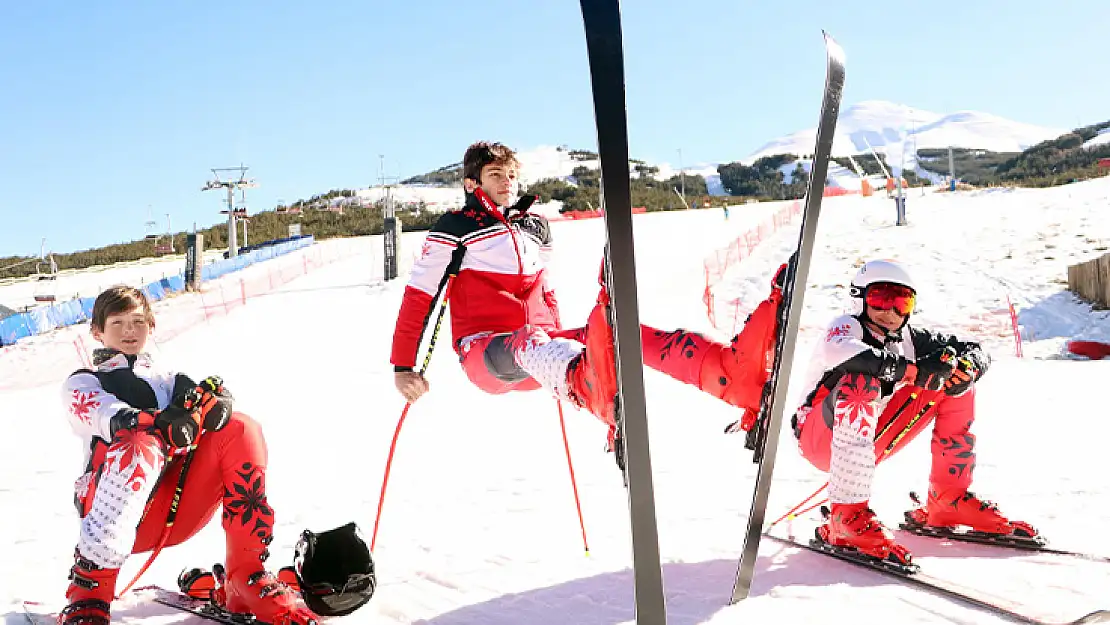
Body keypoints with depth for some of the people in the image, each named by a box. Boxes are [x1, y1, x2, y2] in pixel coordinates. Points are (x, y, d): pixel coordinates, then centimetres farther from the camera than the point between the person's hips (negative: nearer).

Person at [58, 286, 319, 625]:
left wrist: (209, 397, -21)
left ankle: (247, 579, -22)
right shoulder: (82, 383, 18)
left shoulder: (169, 380, 29)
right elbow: (104, 414, -8)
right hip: (117, 512, -3)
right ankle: (89, 591, -36)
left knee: (240, 430, -17)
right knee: (141, 445, -33)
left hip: (178, 513, 4)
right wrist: (158, 422, -30)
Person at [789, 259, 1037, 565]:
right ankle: (846, 516, -39)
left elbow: (977, 351, 4)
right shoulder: (848, 325, -12)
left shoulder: (909, 338, 4)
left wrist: (963, 367, -21)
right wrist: (913, 370, -39)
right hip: (821, 440, -6)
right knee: (862, 383, -36)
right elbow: (837, 350, -38)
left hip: (872, 442, 6)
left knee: (955, 383, 2)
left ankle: (949, 499, 4)